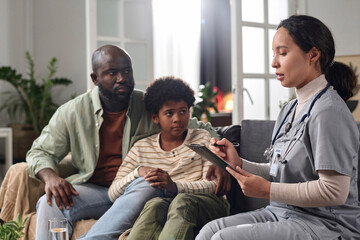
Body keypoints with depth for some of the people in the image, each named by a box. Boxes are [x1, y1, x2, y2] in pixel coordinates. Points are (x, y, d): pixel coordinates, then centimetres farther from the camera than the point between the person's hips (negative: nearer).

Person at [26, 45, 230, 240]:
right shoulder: (72, 112, 1)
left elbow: (201, 130, 8)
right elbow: (40, 151, 7)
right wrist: (50, 176, -17)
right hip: (94, 189, 1)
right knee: (51, 203, -28)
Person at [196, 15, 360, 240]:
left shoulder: (329, 111, -17)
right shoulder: (290, 109, 13)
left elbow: (335, 191, -22)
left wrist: (268, 190, -17)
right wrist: (239, 163, 2)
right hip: (283, 213, 8)